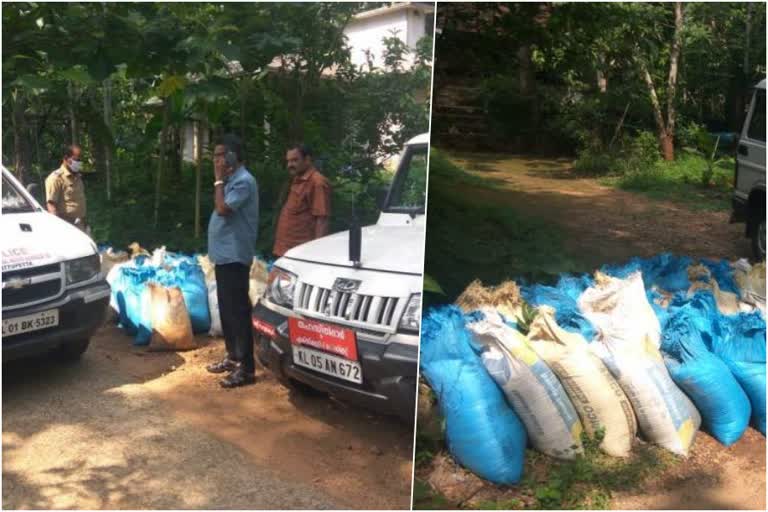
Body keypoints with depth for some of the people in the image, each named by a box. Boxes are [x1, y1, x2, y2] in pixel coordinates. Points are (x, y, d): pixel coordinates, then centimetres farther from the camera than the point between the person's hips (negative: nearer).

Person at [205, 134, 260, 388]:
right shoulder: (232, 180, 17)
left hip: (234, 256, -10)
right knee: (226, 310, 16)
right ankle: (233, 357, 26)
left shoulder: (244, 181, -14)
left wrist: (218, 180, -14)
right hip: (224, 255, 10)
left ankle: (246, 368, -4)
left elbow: (223, 209, -23)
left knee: (238, 311, -8)